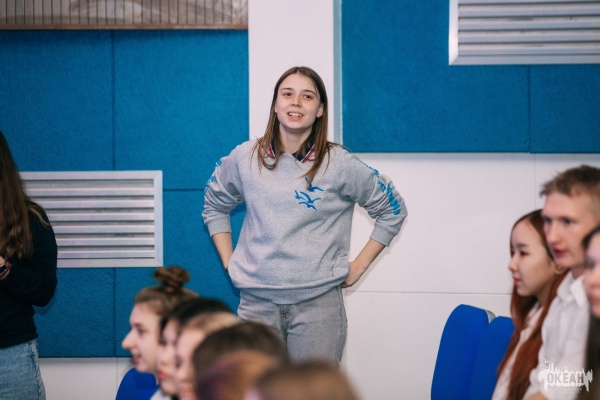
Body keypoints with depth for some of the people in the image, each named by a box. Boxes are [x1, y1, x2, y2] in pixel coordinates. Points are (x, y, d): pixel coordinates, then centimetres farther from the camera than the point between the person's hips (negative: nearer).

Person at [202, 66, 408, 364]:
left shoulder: (340, 164, -1)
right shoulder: (244, 158, 5)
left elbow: (392, 211, 9)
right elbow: (214, 207, 22)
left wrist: (358, 266, 5)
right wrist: (228, 262, 11)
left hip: (318, 302, -2)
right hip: (257, 302, 2)